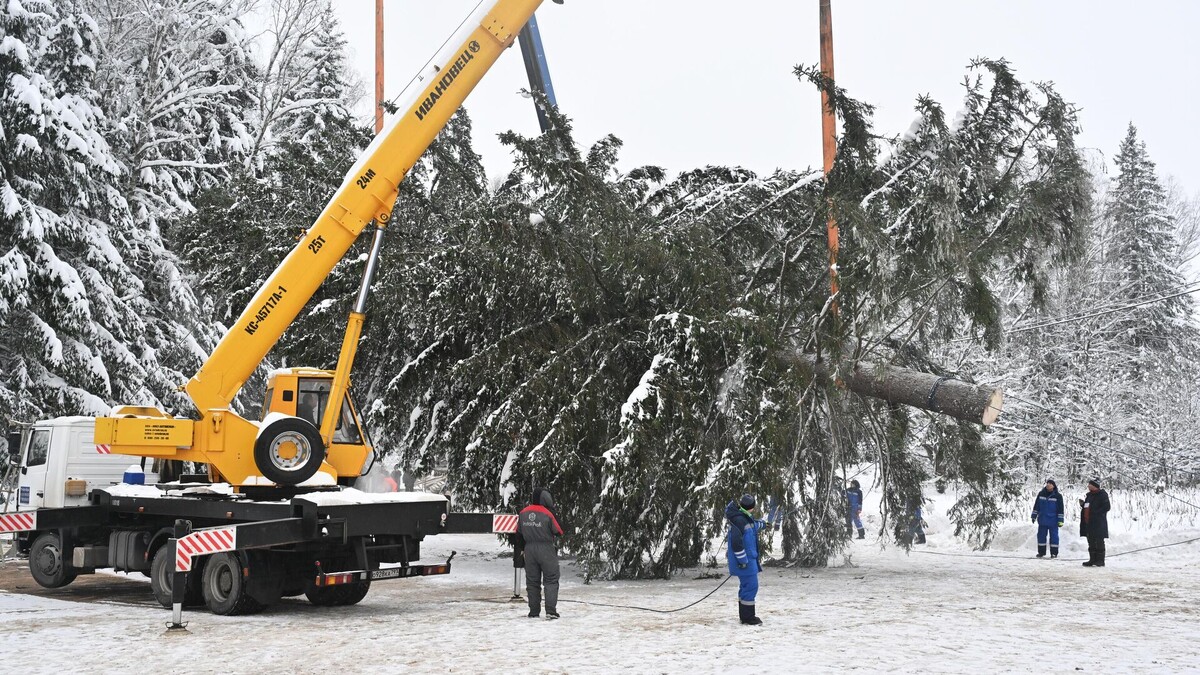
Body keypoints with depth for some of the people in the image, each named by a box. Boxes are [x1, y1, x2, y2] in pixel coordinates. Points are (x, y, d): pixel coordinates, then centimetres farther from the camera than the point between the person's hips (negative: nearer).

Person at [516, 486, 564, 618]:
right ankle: (551, 611, -7)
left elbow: (519, 533, 12)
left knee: (532, 581, 12)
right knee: (551, 580, 2)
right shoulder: (547, 514, -15)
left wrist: (522, 548, 23)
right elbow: (559, 532, -8)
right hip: (546, 550, -5)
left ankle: (534, 611, 13)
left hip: (529, 549, 5)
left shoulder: (523, 513, 2)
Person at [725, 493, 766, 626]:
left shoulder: (745, 518, 11)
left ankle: (744, 616, 24)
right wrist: (743, 560, -22)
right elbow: (736, 542, -25)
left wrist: (762, 524, 53)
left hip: (749, 559, 11)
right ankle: (748, 617, -4)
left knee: (745, 586, 16)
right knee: (750, 586, -9)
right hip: (745, 560, -11)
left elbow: (753, 526, 36)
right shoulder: (738, 520, -21)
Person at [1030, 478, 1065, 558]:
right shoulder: (1041, 494, 4)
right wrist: (1034, 516, 9)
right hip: (1042, 520, 3)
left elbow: (1060, 509, -3)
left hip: (1053, 521, -3)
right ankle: (1041, 552, 15)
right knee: (1041, 536, 7)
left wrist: (1060, 520, -6)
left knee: (1053, 536, 1)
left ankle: (1054, 552, 8)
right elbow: (1036, 506, 11)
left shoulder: (1058, 496, -4)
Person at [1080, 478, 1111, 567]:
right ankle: (1092, 560, 16)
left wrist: (1096, 513, -19)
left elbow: (1107, 507, -14)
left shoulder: (1102, 495, -8)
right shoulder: (1089, 495, 18)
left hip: (1098, 524, -9)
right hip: (1089, 523, 9)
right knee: (1091, 543, 11)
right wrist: (1082, 504, 6)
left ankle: (1100, 561, -1)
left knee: (1099, 542, -5)